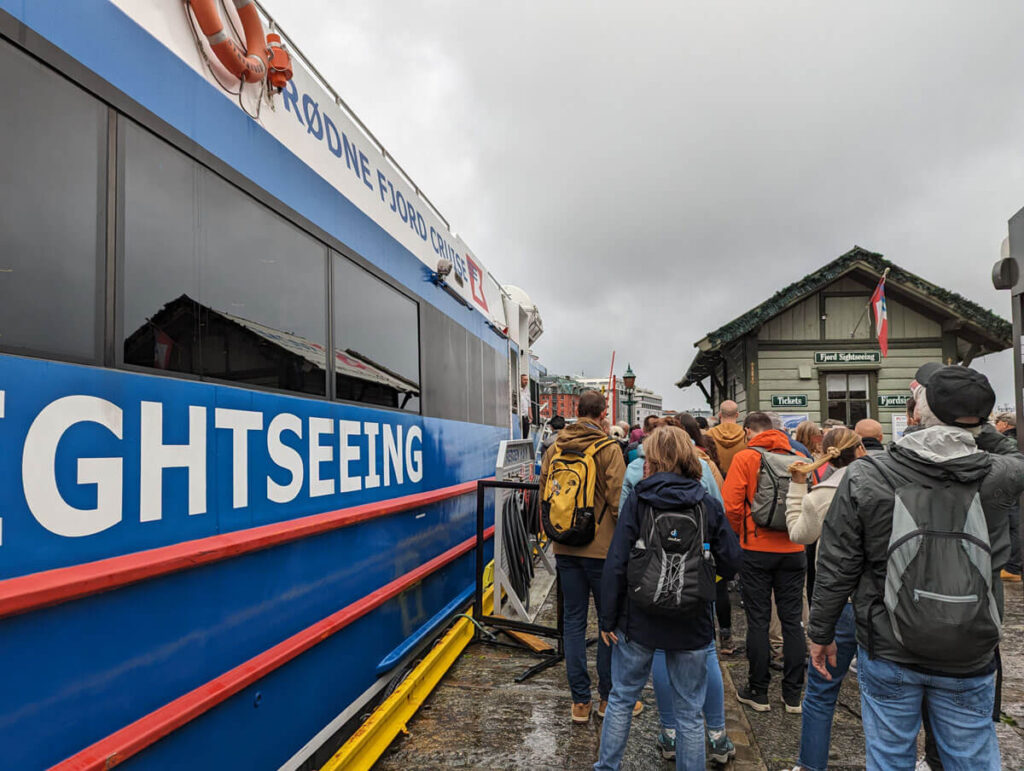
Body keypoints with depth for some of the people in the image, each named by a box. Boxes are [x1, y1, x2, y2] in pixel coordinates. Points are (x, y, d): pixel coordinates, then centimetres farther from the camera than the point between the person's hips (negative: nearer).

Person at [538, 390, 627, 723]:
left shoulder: (554, 448, 4)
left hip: (565, 547, 4)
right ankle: (608, 696, 19)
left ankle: (580, 701, 15)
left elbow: (543, 491, 9)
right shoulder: (608, 449, -10)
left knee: (573, 620, 10)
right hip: (601, 547, -4)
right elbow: (618, 499, -13)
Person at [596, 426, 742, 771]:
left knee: (621, 698, 18)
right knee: (689, 712, 14)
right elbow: (731, 564, -3)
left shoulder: (638, 501, -10)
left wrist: (607, 618, -4)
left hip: (639, 620, 0)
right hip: (692, 625, 1)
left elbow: (616, 564, -12)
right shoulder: (708, 505, -5)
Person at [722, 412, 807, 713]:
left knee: (758, 620, 6)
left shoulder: (745, 457, -7)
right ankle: (793, 694, 18)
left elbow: (731, 505, -13)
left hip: (757, 549, -3)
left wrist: (743, 532, 3)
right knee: (792, 620, 11)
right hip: (793, 550, 3)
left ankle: (758, 691, 15)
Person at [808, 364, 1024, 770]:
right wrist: (972, 419, 6)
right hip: (969, 659, 1)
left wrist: (821, 633, 3)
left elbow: (837, 567, -9)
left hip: (887, 654, -1)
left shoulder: (866, 477, -16)